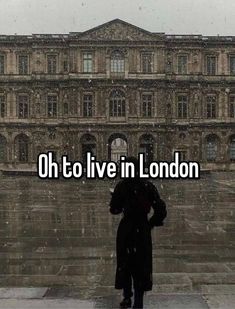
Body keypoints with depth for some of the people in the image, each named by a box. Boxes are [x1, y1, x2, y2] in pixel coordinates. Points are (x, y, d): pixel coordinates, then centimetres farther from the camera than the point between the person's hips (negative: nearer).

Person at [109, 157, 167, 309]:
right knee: (142, 264, 10)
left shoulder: (121, 186, -10)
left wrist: (114, 196, 14)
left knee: (125, 262, 17)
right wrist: (152, 223, 7)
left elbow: (114, 209, -5)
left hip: (126, 229, -1)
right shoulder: (148, 186, -5)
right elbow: (161, 210, -7)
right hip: (143, 230, 1)